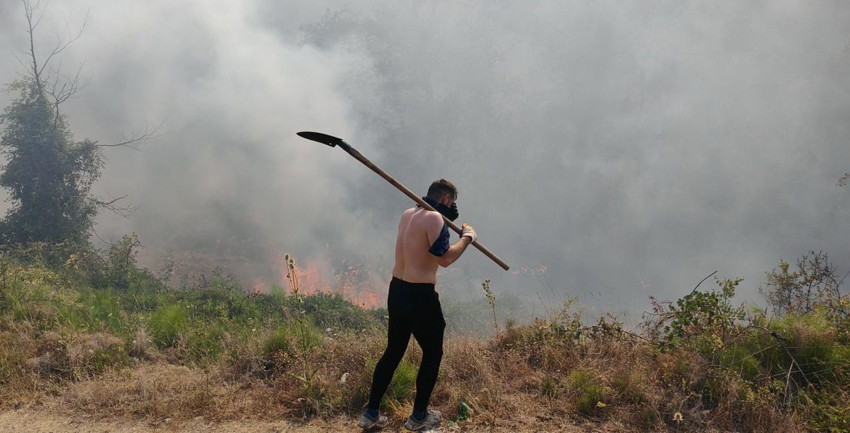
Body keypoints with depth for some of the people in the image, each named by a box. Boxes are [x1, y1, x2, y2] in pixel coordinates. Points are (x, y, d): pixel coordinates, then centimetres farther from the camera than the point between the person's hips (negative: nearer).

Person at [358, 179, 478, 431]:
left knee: (393, 351, 17)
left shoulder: (408, 214, 12)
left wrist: (447, 222, 16)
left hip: (397, 291, 8)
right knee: (432, 353, 10)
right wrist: (467, 237, -7)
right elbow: (445, 258, -21)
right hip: (420, 296, -8)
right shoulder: (434, 218, -15)